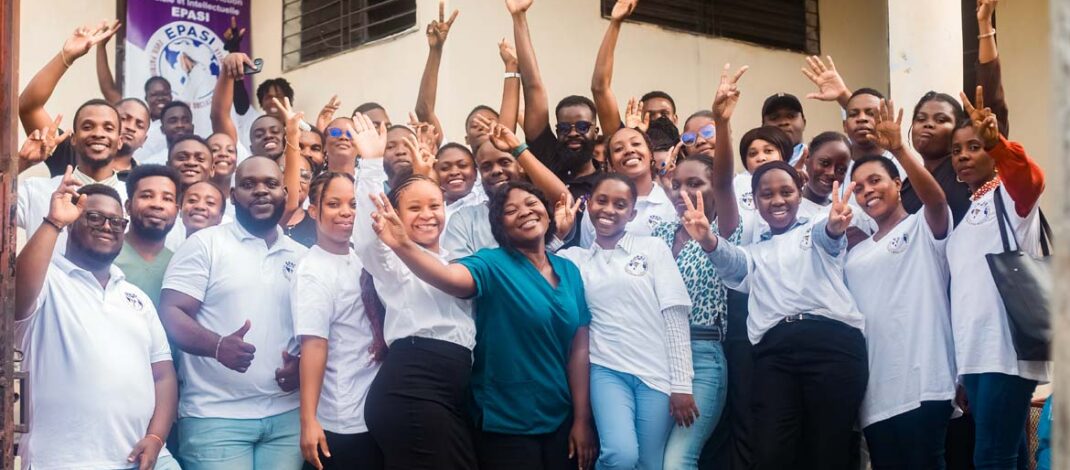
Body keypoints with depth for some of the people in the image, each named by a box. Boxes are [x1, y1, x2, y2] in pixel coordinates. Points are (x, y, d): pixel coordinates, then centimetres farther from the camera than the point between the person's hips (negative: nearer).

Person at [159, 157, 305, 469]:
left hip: (286, 416, 4)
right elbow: (170, 314, -7)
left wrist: (303, 364, -2)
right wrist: (218, 345, -25)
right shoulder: (205, 244, 0)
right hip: (215, 417, -4)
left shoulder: (301, 256, 14)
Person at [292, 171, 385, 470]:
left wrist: (381, 336, 3)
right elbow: (314, 345, -20)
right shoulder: (314, 272, -13)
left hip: (377, 414, 8)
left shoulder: (359, 260, 8)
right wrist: (308, 422, -24)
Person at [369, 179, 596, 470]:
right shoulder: (493, 265, -8)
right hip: (506, 426, -4)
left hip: (560, 421, 4)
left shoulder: (569, 271, 5)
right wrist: (403, 245, -47)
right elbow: (450, 278, -29)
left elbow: (579, 349, 5)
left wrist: (582, 419, 1)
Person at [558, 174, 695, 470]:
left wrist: (681, 384, -6)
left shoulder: (654, 249, 6)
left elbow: (675, 317, 0)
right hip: (607, 371, 0)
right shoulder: (574, 258, 13)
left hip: (657, 373, 0)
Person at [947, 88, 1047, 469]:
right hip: (971, 353, 7)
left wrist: (995, 139, -42)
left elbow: (1032, 176, -24)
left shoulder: (1010, 194, 2)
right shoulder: (957, 210, 21)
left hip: (1008, 348, -7)